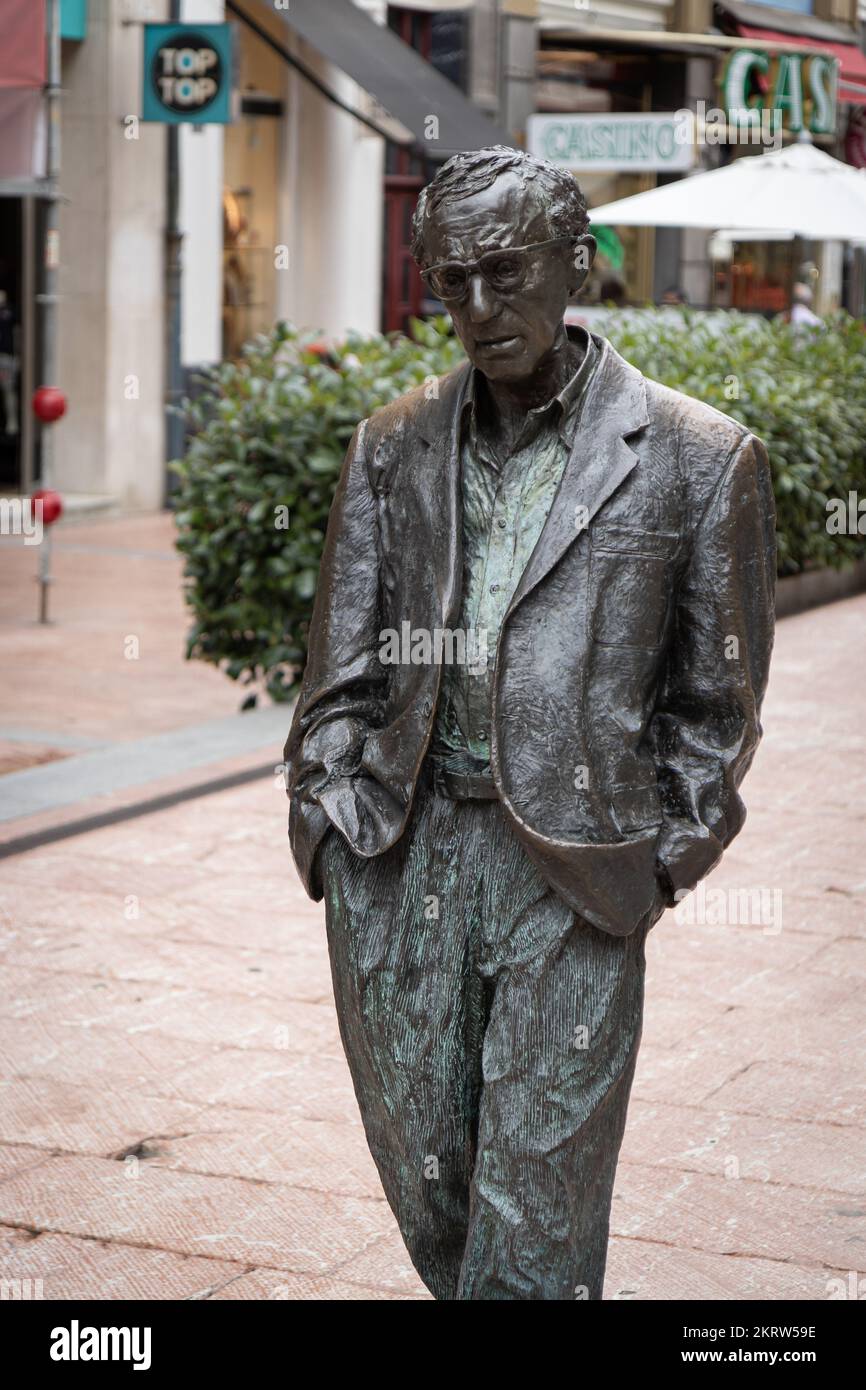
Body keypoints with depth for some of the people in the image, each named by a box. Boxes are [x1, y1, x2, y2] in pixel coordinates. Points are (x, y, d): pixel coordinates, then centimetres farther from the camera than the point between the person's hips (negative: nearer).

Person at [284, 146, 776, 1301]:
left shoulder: (696, 458, 0)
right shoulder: (394, 446, 11)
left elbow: (715, 697, 5)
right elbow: (343, 663, 14)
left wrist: (662, 859, 0)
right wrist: (329, 814, 4)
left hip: (570, 878, -4)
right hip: (398, 858, 4)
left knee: (534, 1222, -2)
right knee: (425, 1183, 11)